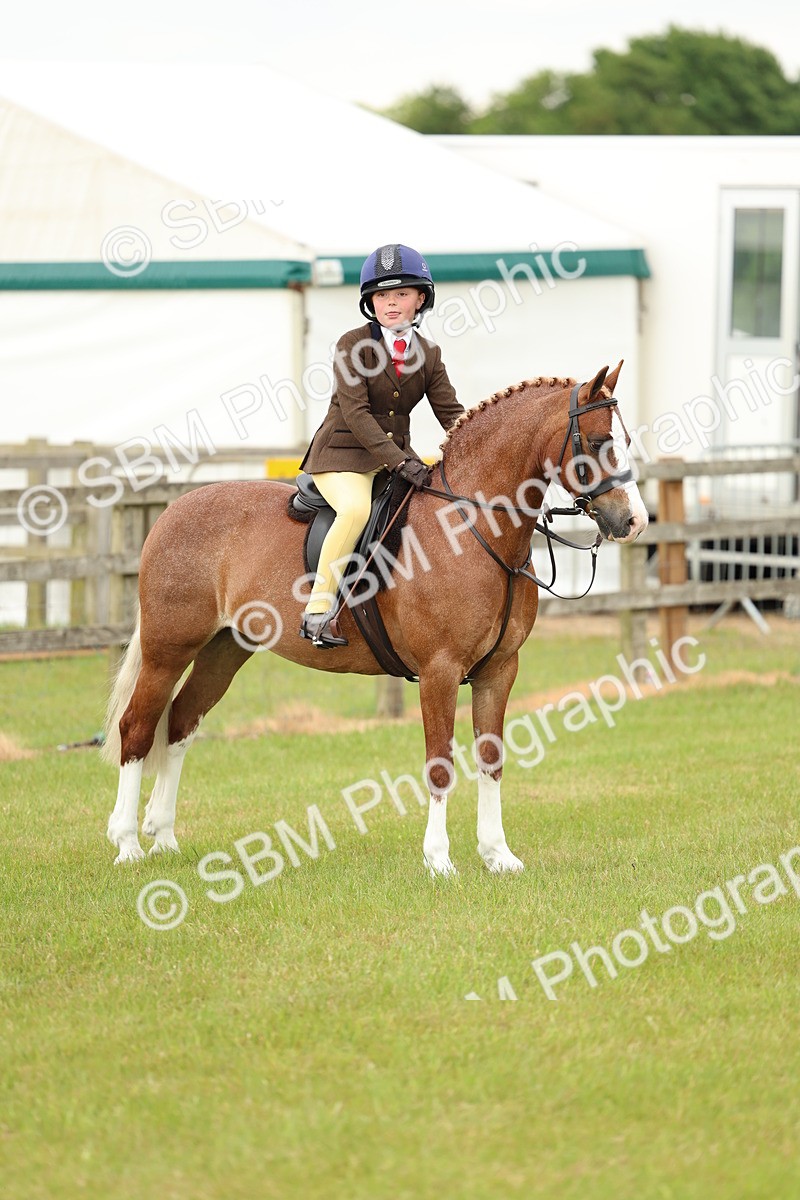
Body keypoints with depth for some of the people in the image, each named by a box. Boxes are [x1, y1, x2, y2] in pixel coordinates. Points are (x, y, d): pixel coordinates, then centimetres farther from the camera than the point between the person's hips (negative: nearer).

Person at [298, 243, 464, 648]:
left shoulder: (428, 354, 7)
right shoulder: (353, 345, -9)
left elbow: (452, 416, 5)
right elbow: (355, 413, -18)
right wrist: (399, 462, -28)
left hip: (398, 458, 6)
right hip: (342, 455, -6)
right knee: (356, 509, -35)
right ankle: (317, 611, -30)